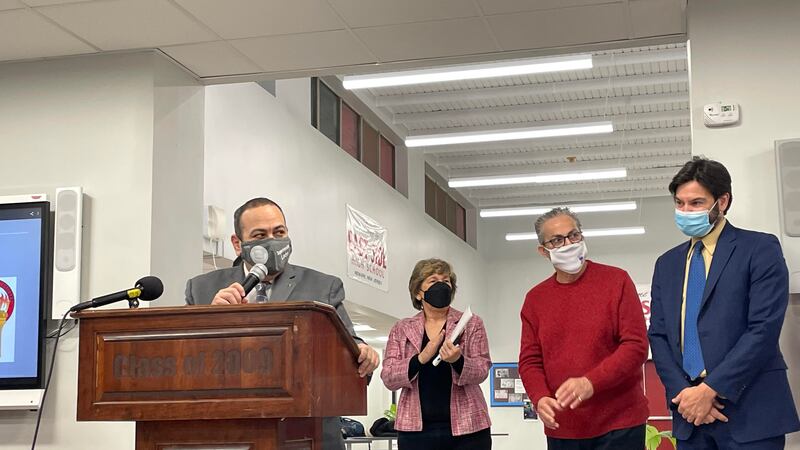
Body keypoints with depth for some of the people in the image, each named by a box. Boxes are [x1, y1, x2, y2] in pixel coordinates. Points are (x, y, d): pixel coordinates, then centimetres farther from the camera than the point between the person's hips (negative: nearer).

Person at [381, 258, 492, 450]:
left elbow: (482, 371, -2)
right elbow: (388, 378, 0)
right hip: (416, 430, 1)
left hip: (466, 428, -1)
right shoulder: (401, 329, 9)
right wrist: (421, 358, -17)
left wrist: (458, 361, -24)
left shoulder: (472, 324, 7)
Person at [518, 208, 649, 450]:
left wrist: (591, 383, -22)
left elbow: (636, 346, -9)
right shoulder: (535, 298, 8)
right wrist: (540, 398, -13)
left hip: (619, 423, -3)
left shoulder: (616, 281, -2)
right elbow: (530, 360, 7)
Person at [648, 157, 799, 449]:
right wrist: (682, 392, -7)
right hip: (690, 414, 5)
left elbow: (764, 329, -12)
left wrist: (710, 389, -15)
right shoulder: (667, 264, 14)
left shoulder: (760, 249, -2)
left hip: (748, 412, -4)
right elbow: (659, 335, 10)